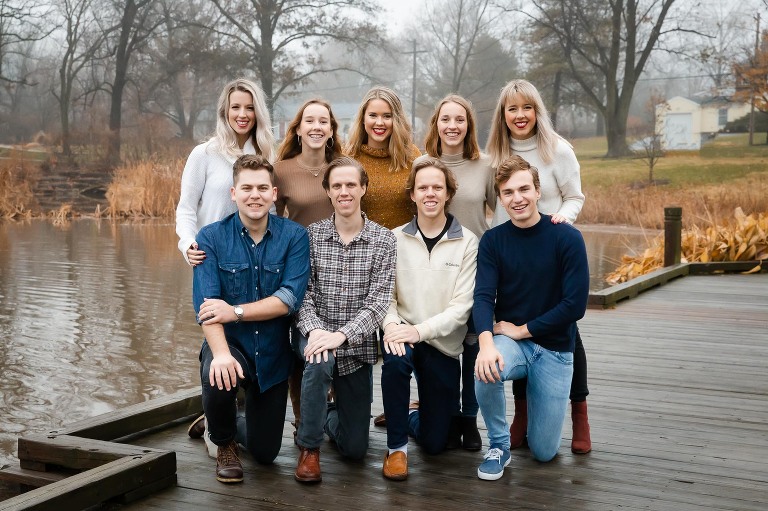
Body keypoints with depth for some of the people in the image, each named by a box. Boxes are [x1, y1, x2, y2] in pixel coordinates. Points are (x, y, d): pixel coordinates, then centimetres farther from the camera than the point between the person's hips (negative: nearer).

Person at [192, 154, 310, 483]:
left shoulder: (294, 236, -8)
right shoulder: (211, 238, -9)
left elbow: (290, 299, -18)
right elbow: (206, 305, -20)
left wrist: (236, 311, -27)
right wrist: (221, 353, -36)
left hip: (274, 354, 1)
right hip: (230, 343, -1)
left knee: (265, 453, 8)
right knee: (218, 378, -37)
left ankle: (238, 429, 46)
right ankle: (224, 443, -2)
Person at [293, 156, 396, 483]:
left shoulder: (383, 241, -4)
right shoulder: (311, 235, -2)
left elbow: (378, 302, -12)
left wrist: (341, 335, -27)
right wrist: (314, 329, -25)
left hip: (357, 346, 1)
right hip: (315, 334, -1)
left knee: (355, 448, 4)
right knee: (320, 362, -39)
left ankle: (329, 416, 41)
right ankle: (309, 447, -15)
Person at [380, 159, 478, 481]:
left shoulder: (467, 242, -5)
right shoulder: (396, 239, 0)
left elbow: (462, 305, -10)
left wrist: (420, 330, -22)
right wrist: (391, 325, -23)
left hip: (443, 343, 0)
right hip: (403, 334, 0)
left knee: (434, 442, 3)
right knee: (395, 361, -38)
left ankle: (412, 414, 41)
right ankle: (396, 447, -15)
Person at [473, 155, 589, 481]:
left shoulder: (567, 238, -11)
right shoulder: (492, 241, -3)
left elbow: (575, 305, -15)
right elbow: (483, 296, -14)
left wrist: (521, 330, -14)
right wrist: (486, 342, -33)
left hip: (555, 348, -1)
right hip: (510, 340, 1)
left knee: (544, 452, 1)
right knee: (487, 369, -36)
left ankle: (536, 396, 34)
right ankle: (499, 445, -8)